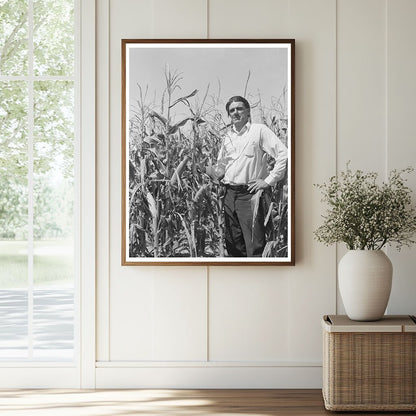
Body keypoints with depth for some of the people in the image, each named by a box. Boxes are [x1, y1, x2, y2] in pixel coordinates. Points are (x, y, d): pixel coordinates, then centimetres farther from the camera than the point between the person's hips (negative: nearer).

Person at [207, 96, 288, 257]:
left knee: (254, 247, -9)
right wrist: (209, 170, 1)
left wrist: (269, 180, -11)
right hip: (230, 194, 7)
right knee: (233, 245, 11)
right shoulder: (228, 136, 15)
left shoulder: (259, 130, -3)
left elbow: (283, 154, -10)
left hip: (250, 195, -6)